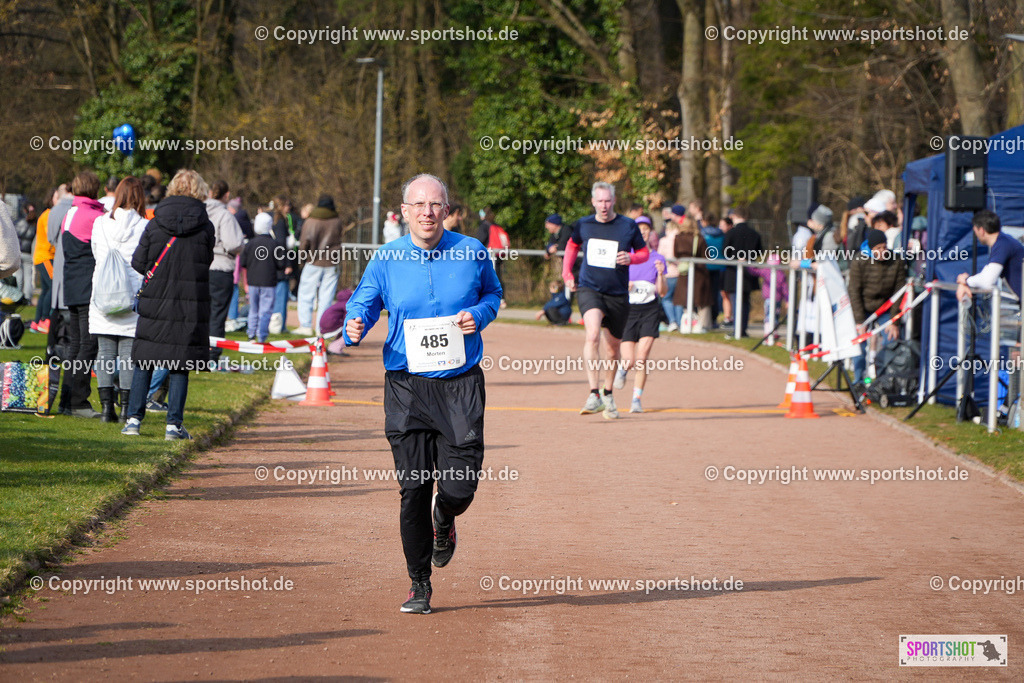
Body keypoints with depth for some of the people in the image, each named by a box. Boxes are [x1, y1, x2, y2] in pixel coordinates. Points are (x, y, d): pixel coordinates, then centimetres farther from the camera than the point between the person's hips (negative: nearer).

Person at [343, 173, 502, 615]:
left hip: (461, 384, 0)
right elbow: (363, 302, 8)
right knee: (414, 488, -3)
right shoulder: (387, 259, 1)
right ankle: (420, 586, 11)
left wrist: (479, 314, -4)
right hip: (407, 386, 0)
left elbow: (493, 293, 17)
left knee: (459, 487, -6)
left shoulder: (472, 252, 2)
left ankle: (444, 522, 33)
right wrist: (355, 327, -15)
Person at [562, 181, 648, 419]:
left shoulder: (628, 226, -1)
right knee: (593, 334, -27)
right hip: (589, 289, -1)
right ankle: (594, 395, -32)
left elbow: (644, 251, 9)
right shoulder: (583, 225, 3)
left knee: (613, 347, 12)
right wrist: (567, 273, 14)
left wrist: (631, 258, -12)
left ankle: (608, 394, 37)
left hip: (618, 294, 1)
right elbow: (572, 245, 23)